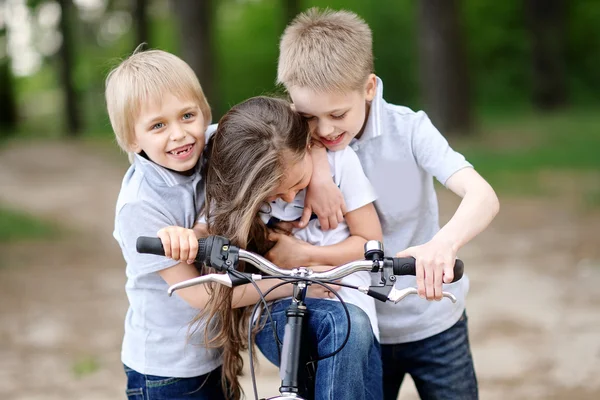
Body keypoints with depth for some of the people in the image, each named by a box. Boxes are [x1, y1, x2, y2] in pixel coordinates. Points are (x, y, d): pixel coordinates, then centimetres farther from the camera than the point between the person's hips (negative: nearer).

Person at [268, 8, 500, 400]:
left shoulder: (408, 129, -17)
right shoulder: (304, 137, -8)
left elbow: (483, 196, -29)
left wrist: (443, 244, -50)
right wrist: (314, 173, -32)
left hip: (433, 325, -1)